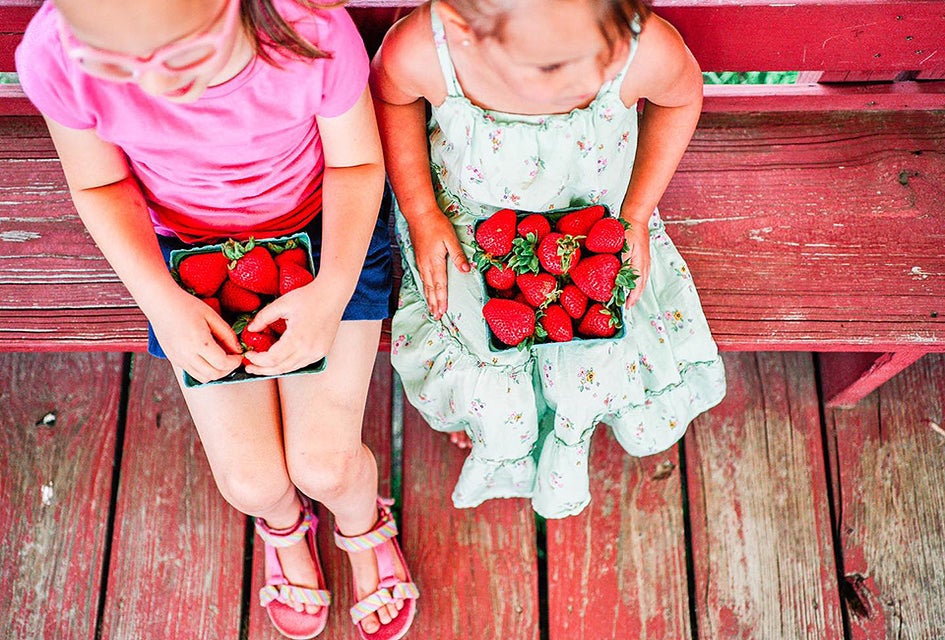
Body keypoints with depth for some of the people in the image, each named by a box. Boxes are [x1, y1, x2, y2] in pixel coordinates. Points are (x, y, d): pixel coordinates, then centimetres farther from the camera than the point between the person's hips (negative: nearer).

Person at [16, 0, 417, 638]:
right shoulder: (56, 58, -28)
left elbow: (357, 163, -13)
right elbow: (101, 185, -7)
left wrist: (333, 291, -26)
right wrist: (163, 301, -20)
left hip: (325, 234, -1)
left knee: (324, 466, -6)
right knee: (250, 480, -3)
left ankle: (363, 525, 34)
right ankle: (284, 522, 38)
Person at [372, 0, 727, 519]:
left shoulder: (649, 51, -36)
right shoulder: (418, 52, -36)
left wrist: (637, 214, -9)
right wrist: (420, 212, -12)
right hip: (468, 226, 0)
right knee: (496, 414, -14)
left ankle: (569, 434, 30)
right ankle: (503, 442, 26)